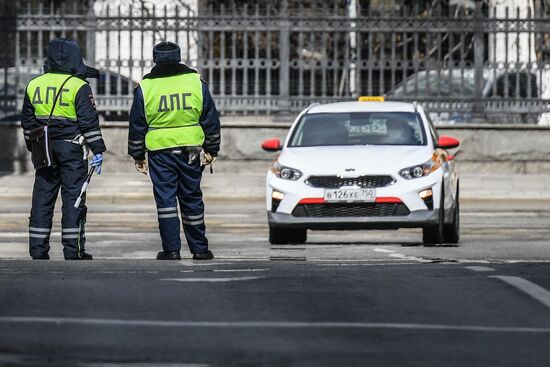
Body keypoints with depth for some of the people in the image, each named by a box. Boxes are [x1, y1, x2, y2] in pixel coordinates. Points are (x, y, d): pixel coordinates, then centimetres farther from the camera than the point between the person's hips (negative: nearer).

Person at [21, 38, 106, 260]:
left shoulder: (34, 85, 8)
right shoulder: (78, 87, -9)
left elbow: (27, 122, 16)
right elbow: (89, 121, -11)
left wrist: (33, 147, 26)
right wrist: (98, 150, -7)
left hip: (45, 149, 5)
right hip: (72, 150, -5)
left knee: (42, 198, 7)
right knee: (73, 198, -2)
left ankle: (38, 250, 6)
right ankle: (73, 251, -4)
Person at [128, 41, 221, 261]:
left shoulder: (145, 87, -1)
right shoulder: (196, 82, 2)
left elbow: (137, 126, 4)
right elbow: (211, 120, 8)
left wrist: (138, 155, 13)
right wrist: (211, 150, 16)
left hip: (160, 152, -2)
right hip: (190, 150, 2)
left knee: (165, 199, 2)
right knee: (191, 199, 10)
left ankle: (171, 248, -3)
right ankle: (199, 249, 14)